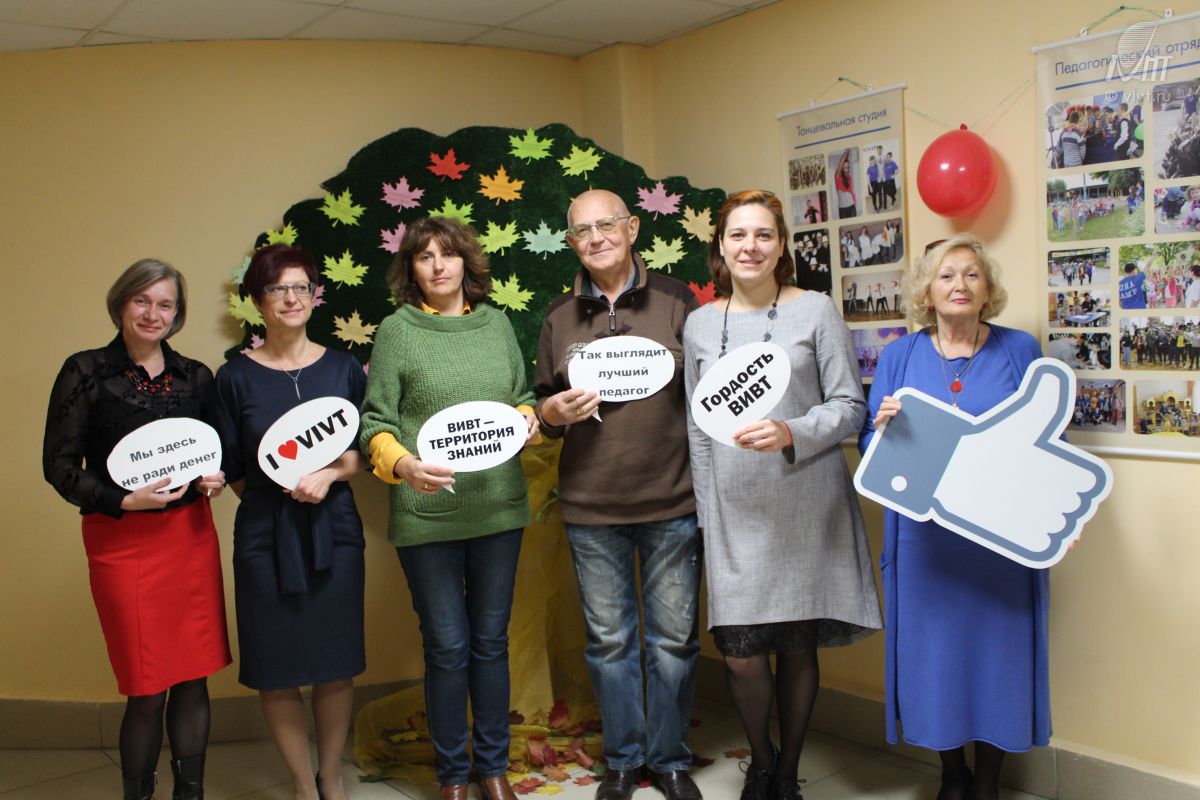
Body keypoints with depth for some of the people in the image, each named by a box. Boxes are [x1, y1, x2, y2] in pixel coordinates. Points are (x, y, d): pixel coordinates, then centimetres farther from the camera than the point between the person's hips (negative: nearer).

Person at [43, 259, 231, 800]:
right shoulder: (85, 372, -1)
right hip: (122, 542, -3)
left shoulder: (196, 376, 10)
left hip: (191, 535, 4)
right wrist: (124, 500, -17)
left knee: (194, 679, 7)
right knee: (148, 689, 1)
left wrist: (216, 477, -2)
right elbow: (59, 464, -4)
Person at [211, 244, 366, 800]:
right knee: (274, 673, 4)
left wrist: (330, 475, -13)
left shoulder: (344, 368, 4)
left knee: (336, 665, 8)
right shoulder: (236, 376, 0)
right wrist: (285, 486, -6)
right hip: (265, 534, -1)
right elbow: (230, 470, 4)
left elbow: (367, 450, 4)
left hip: (333, 529, 1)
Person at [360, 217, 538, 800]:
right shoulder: (397, 330, -2)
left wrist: (527, 418, -5)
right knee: (447, 647, 5)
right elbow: (376, 421, -5)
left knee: (491, 640, 13)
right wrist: (402, 463, -24)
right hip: (427, 512, -3)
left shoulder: (495, 322, 8)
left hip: (498, 506, 3)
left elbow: (523, 394, 17)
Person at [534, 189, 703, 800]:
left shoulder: (676, 301, 2)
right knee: (609, 640, 11)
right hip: (590, 506, 2)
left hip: (671, 502, -1)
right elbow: (543, 402, 14)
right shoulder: (559, 315, 9)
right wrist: (552, 412, -8)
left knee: (673, 638, 8)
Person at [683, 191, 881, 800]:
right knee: (740, 654, -2)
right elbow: (697, 428, 12)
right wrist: (707, 514, 8)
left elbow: (849, 407, -1)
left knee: (798, 647, 7)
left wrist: (790, 434, -19)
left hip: (806, 505, -1)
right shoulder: (700, 324, 9)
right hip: (735, 511, 2)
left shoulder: (816, 310, 2)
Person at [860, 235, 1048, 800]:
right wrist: (883, 427, -18)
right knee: (936, 648, 8)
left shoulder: (1019, 350, 4)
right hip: (925, 537, 1)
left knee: (998, 647, 6)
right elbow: (869, 444, 4)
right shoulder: (899, 356, 5)